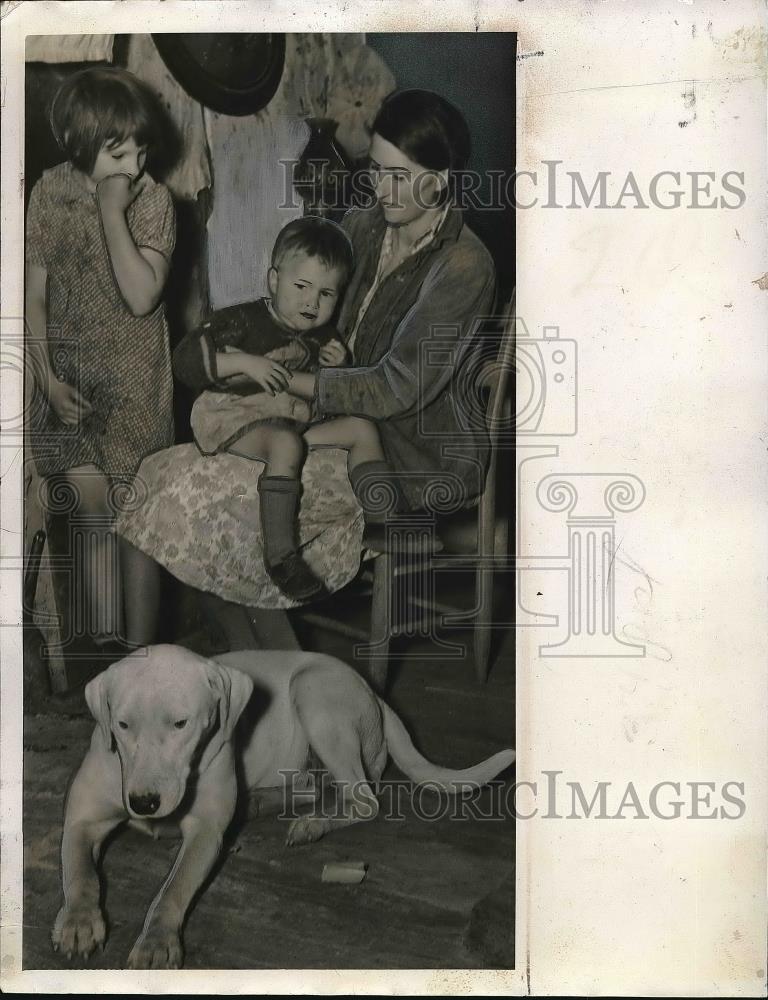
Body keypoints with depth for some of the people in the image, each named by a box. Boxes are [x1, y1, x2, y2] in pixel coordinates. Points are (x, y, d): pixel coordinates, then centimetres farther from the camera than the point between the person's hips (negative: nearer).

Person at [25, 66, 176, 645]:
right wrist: (47, 376, -7)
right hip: (69, 374, 2)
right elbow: (36, 294, 1)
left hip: (133, 381, -2)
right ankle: (105, 639, 16)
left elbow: (142, 297, -21)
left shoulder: (153, 200, -10)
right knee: (95, 512, 3)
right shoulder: (50, 193, -3)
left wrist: (112, 212, -24)